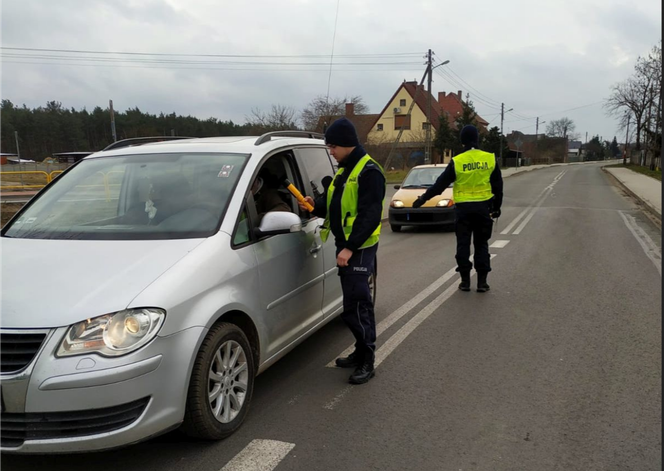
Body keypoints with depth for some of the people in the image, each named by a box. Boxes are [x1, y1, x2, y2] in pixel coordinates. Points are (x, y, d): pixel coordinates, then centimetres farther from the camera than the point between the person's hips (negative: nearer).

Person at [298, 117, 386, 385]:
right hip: (345, 244, 9)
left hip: (359, 247, -9)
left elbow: (370, 215, -21)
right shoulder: (345, 169, 15)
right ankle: (362, 352, 26)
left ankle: (367, 362, 2)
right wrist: (316, 205, 2)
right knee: (358, 302, 15)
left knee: (356, 305, -8)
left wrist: (350, 247, -24)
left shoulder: (369, 171, -14)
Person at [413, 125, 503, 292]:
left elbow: (440, 184, -3)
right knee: (481, 244, 10)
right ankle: (482, 281, 9)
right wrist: (496, 207, 17)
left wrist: (423, 198, 7)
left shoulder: (456, 162, -7)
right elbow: (498, 186, 6)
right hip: (483, 207, 2)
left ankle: (465, 281, 10)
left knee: (463, 244, 8)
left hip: (463, 208, -2)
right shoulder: (490, 159, 0)